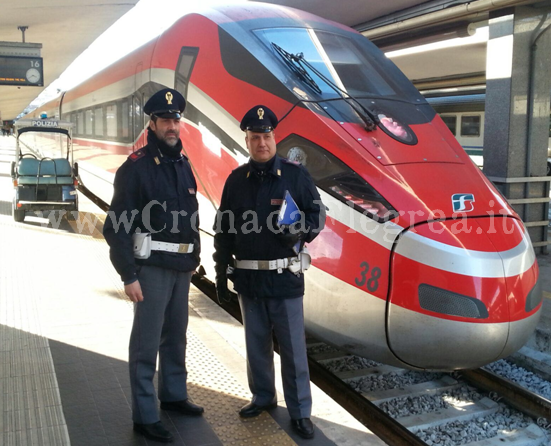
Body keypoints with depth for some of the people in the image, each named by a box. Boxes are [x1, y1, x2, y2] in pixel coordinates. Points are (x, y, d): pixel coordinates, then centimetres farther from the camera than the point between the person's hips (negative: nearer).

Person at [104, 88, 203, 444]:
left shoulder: (183, 166, 11)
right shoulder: (136, 167, -10)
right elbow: (118, 227, -13)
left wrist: (194, 258, 16)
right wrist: (129, 276, -16)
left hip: (181, 267, 7)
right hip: (152, 267, -7)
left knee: (176, 335, 17)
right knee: (147, 342, -1)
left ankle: (174, 395, 34)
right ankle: (145, 417, 10)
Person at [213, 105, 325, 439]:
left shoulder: (295, 174, -4)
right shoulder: (237, 179, 5)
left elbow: (318, 215, 1)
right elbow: (223, 229, 9)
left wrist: (299, 232, -21)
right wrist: (221, 272, 8)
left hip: (285, 277, -3)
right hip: (248, 277, 3)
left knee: (293, 347, 3)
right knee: (256, 343, 16)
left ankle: (300, 411, 16)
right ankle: (263, 397, 34)